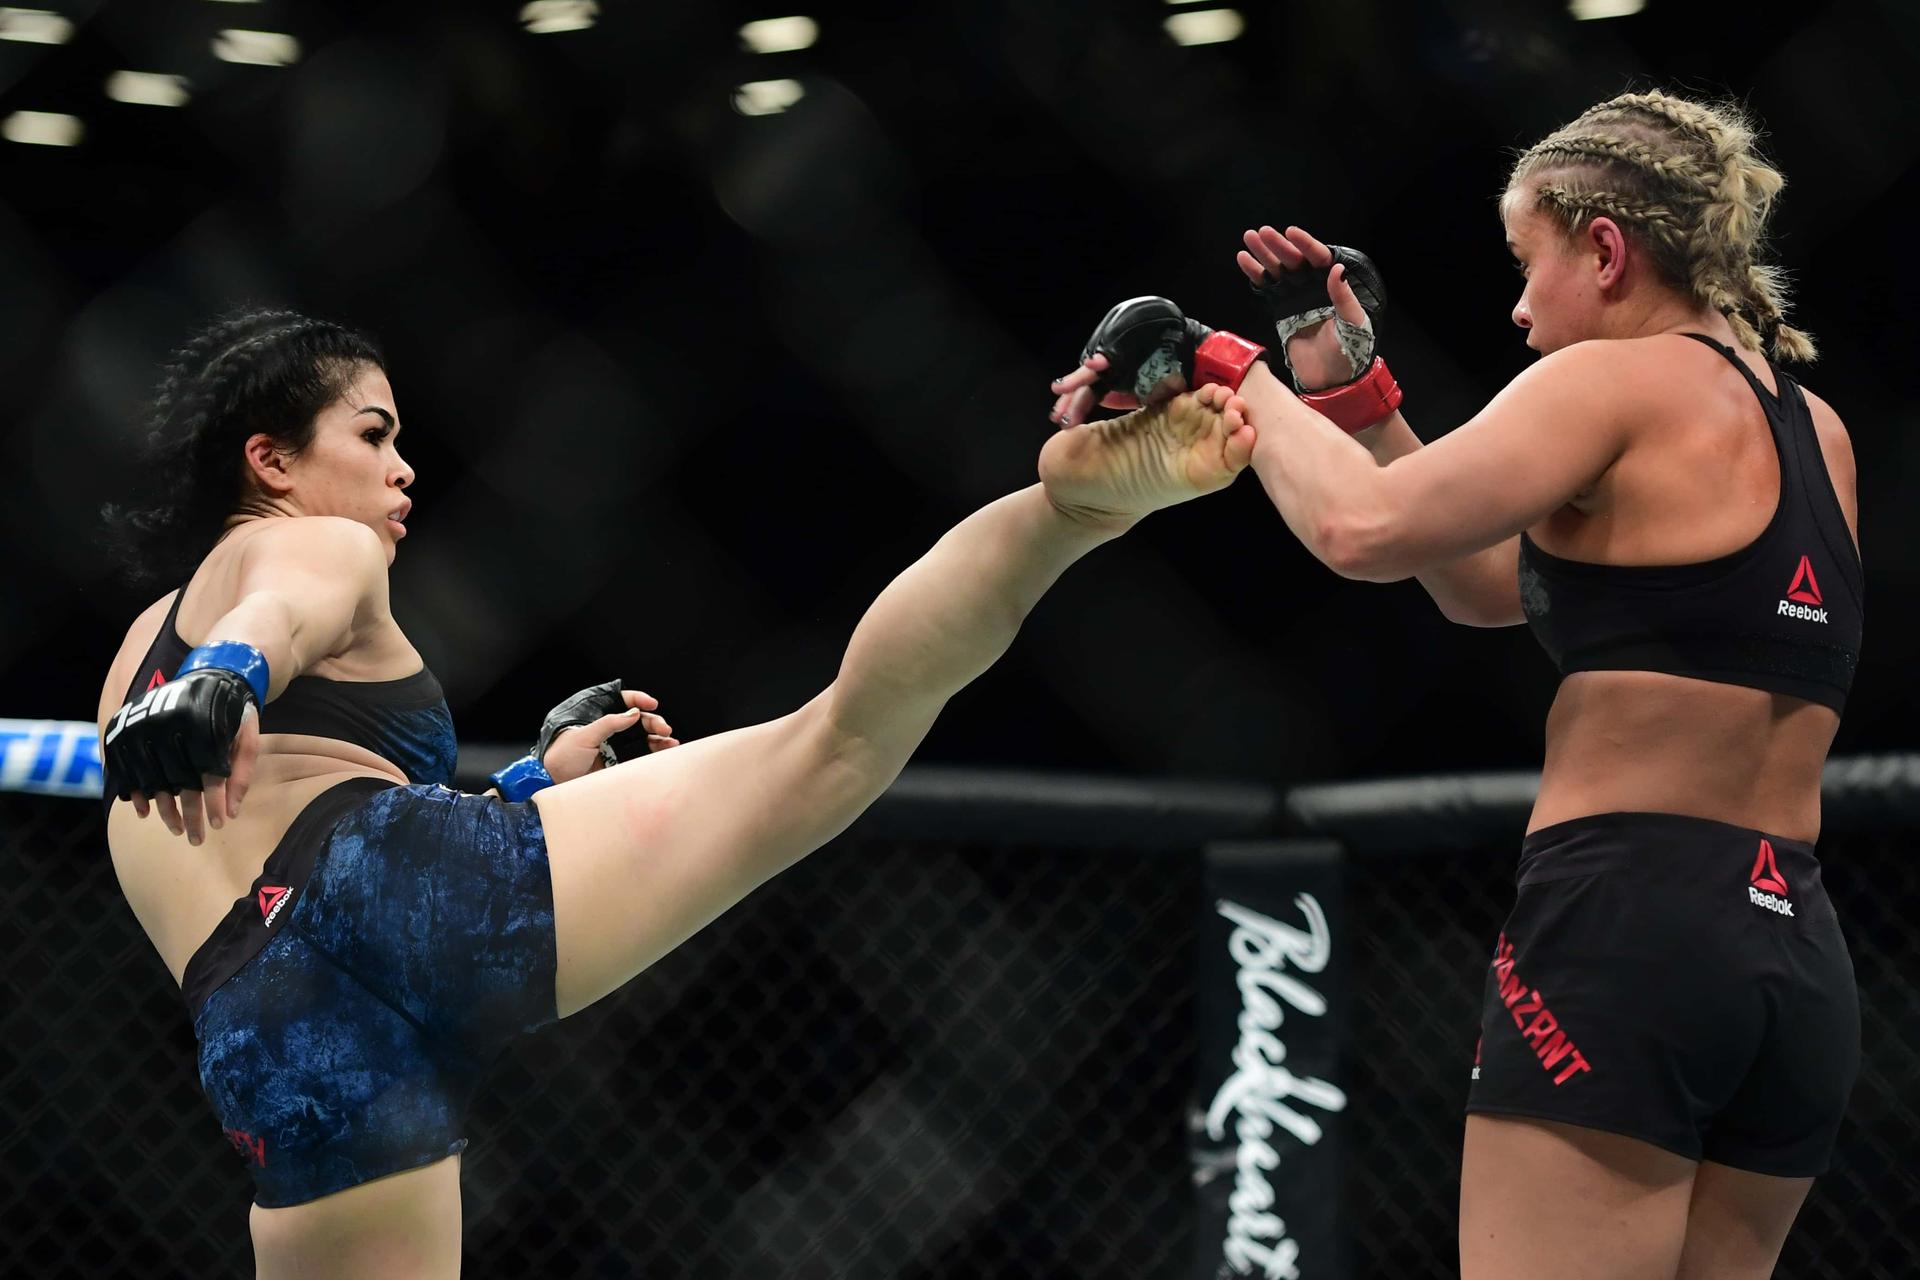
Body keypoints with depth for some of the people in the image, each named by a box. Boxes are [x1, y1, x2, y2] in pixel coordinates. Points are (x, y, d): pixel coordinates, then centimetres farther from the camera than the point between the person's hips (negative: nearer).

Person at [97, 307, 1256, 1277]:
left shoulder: (143, 651, 39)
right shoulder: (304, 545, 17)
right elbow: (283, 611, -9)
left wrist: (534, 786, 46)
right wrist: (226, 683, -32)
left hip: (265, 1041, 6)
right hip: (396, 879, -6)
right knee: (846, 733, -14)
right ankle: (1084, 498, -36)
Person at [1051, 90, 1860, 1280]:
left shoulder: (1620, 380, -5)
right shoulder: (1815, 434, 19)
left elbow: (1365, 530, -18)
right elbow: (1494, 586, 25)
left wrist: (1225, 372, -2)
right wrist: (1351, 386, 20)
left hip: (1627, 925, -8)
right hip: (1801, 963, 9)